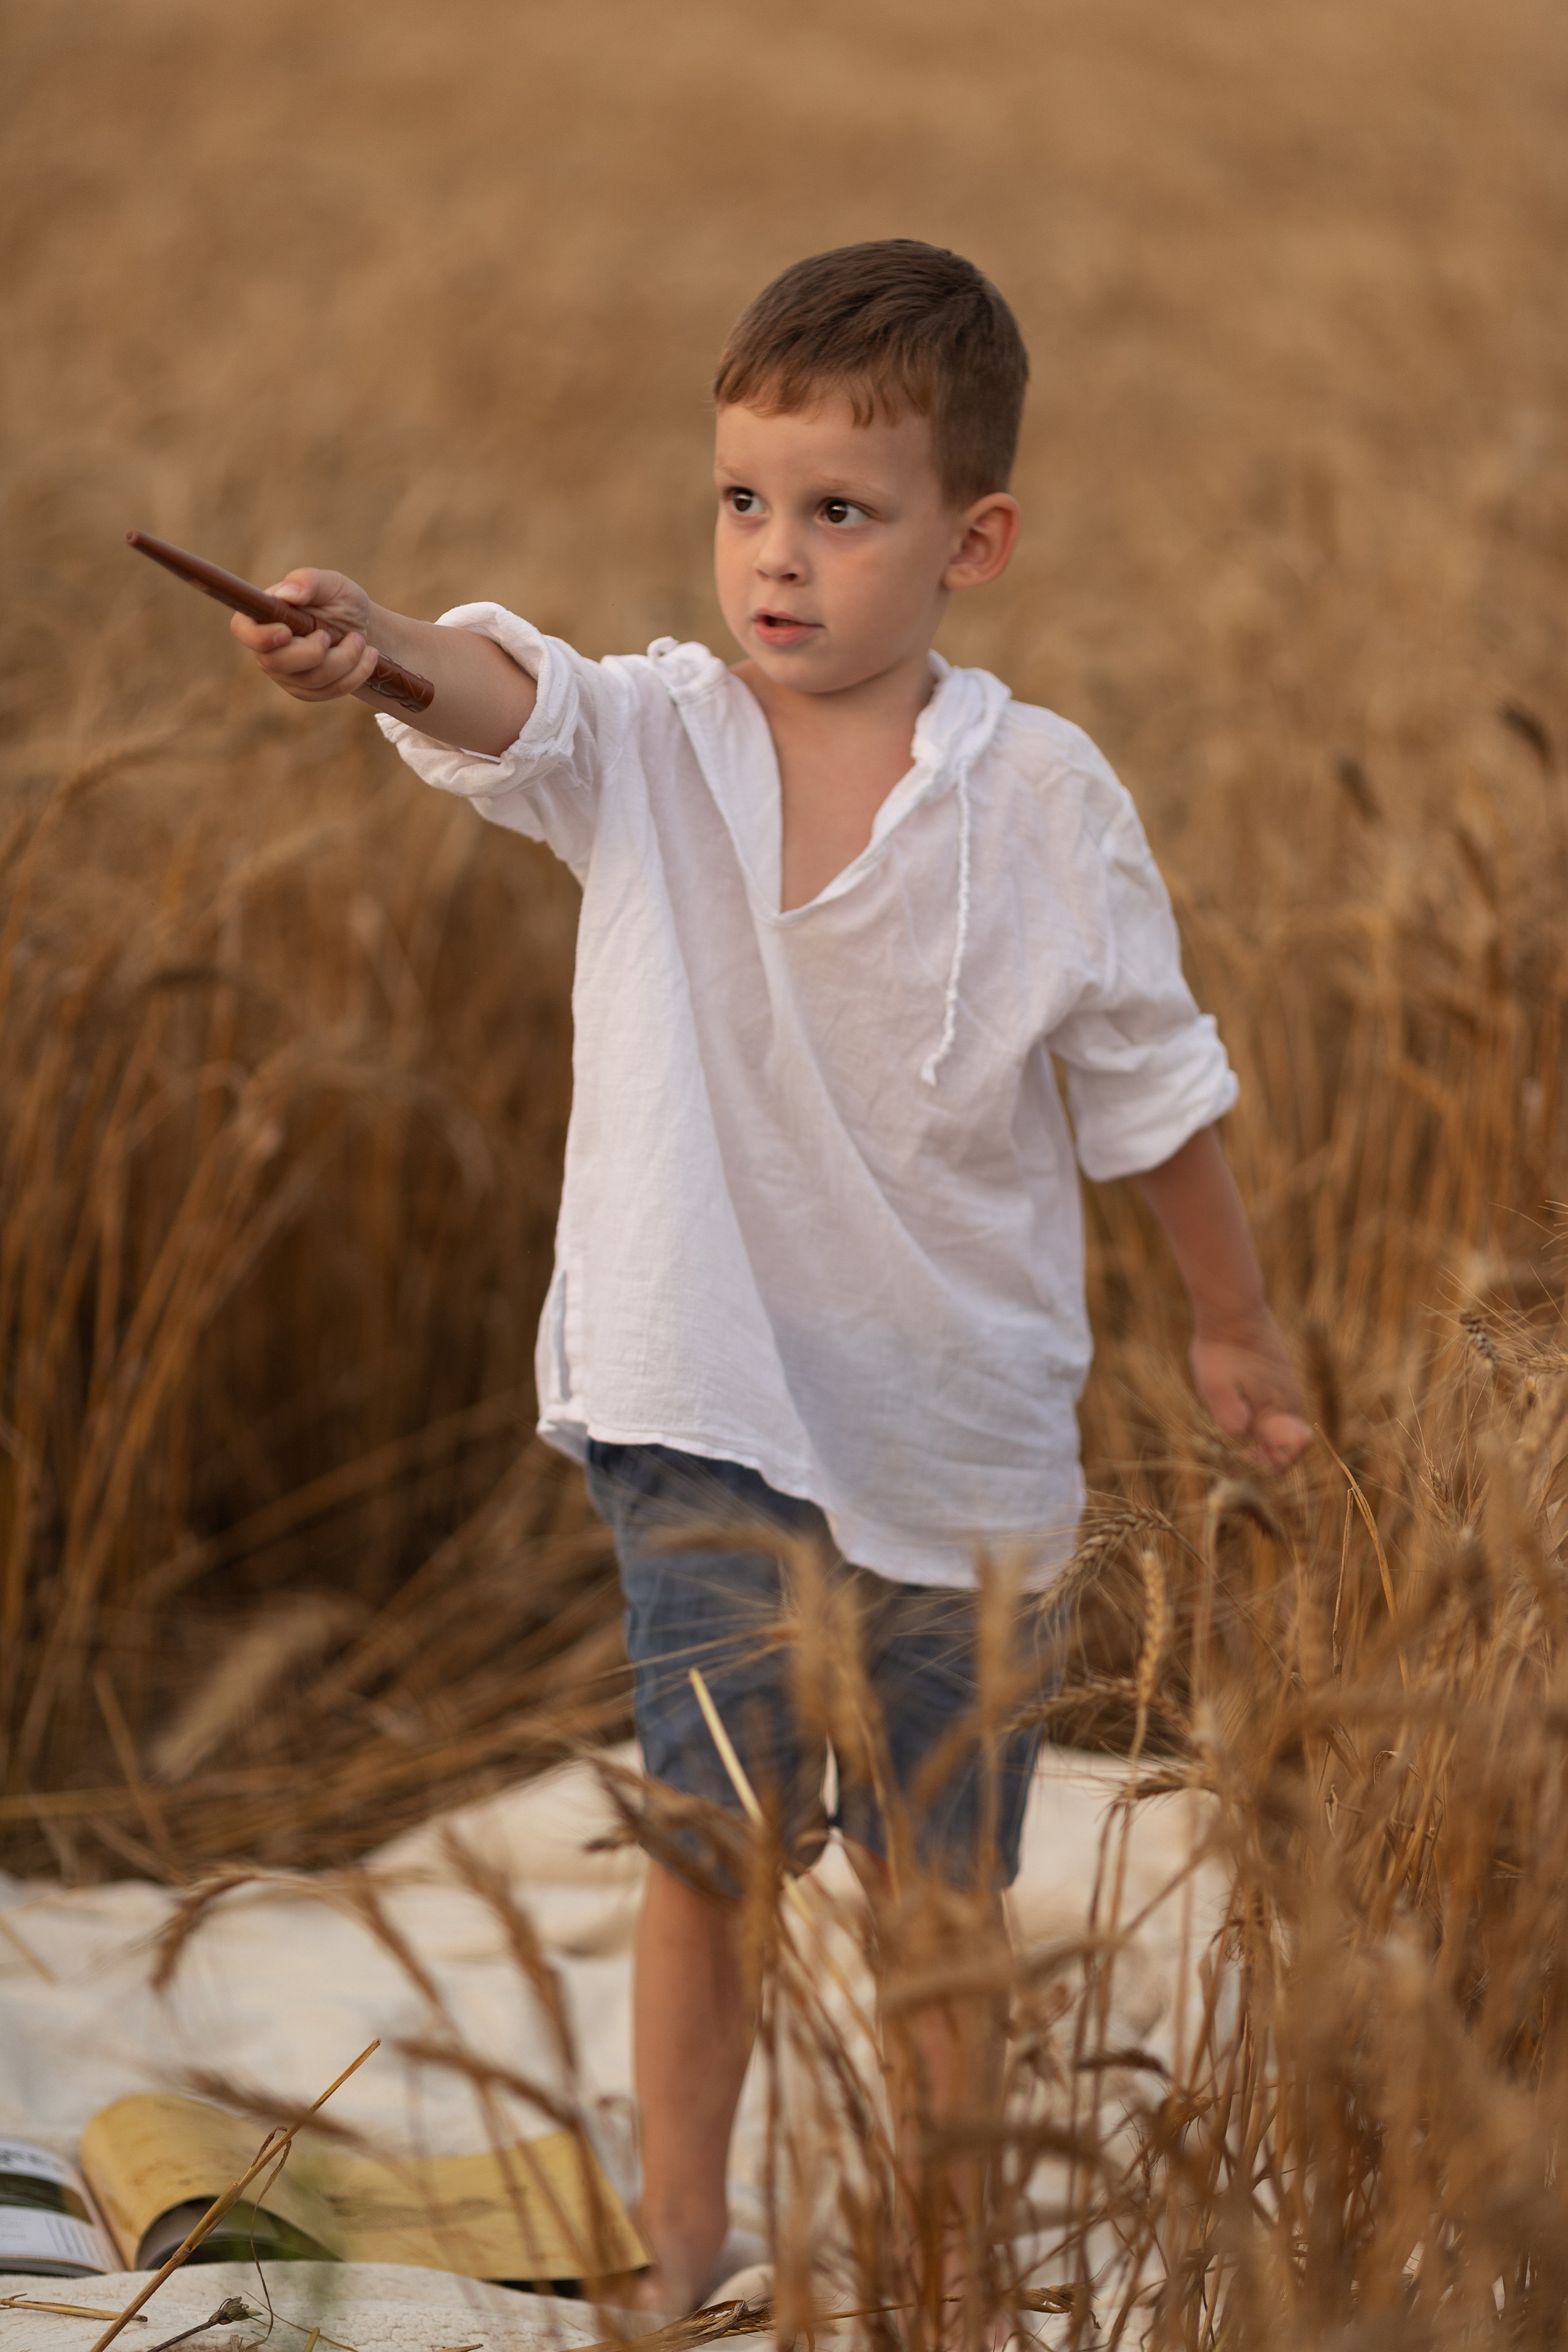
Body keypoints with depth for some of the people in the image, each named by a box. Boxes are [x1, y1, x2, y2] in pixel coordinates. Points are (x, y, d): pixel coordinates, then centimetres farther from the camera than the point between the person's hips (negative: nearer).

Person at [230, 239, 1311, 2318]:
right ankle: (679, 2253, 19)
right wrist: (369, 645, -53)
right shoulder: (651, 742, -8)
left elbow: (1151, 1081, 5)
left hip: (962, 1423, 0)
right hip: (708, 1404, 0)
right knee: (714, 1840, 3)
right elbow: (498, 696, -31)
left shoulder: (1044, 799, -7)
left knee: (941, 1875, 10)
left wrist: (1236, 1328, 14)